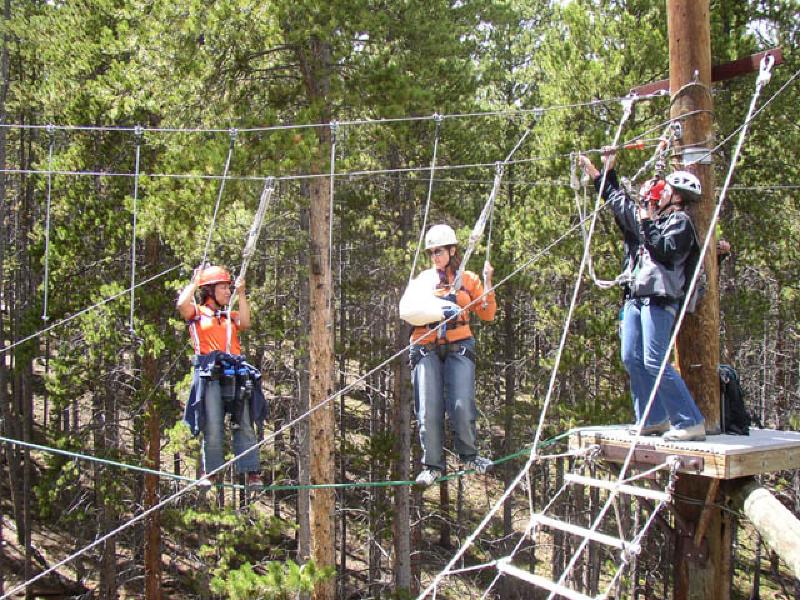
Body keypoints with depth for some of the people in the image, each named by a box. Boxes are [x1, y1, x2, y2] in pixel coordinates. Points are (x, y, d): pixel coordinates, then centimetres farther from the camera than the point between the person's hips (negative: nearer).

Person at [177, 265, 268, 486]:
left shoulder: (231, 316, 23)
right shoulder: (197, 313, 12)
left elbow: (245, 324, 3)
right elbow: (182, 304, -9)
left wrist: (241, 294, 8)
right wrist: (194, 283, 5)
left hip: (235, 375, 3)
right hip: (209, 374, -3)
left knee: (245, 426, -3)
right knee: (212, 428, -4)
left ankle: (252, 472, -3)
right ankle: (210, 472, 4)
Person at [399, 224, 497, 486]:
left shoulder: (468, 279, 14)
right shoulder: (422, 280, 13)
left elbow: (487, 314, 9)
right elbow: (407, 309, -3)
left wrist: (488, 284, -3)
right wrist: (441, 310, -15)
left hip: (459, 348, 0)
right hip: (426, 349, 1)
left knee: (462, 405, -13)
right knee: (429, 410, -7)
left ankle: (468, 455, 9)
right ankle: (432, 465, 3)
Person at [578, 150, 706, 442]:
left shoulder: (680, 221, -4)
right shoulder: (649, 217, 19)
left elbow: (666, 251, -19)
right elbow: (617, 200, 30)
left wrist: (647, 223, -14)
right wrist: (603, 172, 31)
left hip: (659, 299, -9)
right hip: (635, 297, 9)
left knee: (654, 361, -14)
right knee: (631, 359, 6)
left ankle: (691, 422, -10)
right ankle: (653, 419, 14)